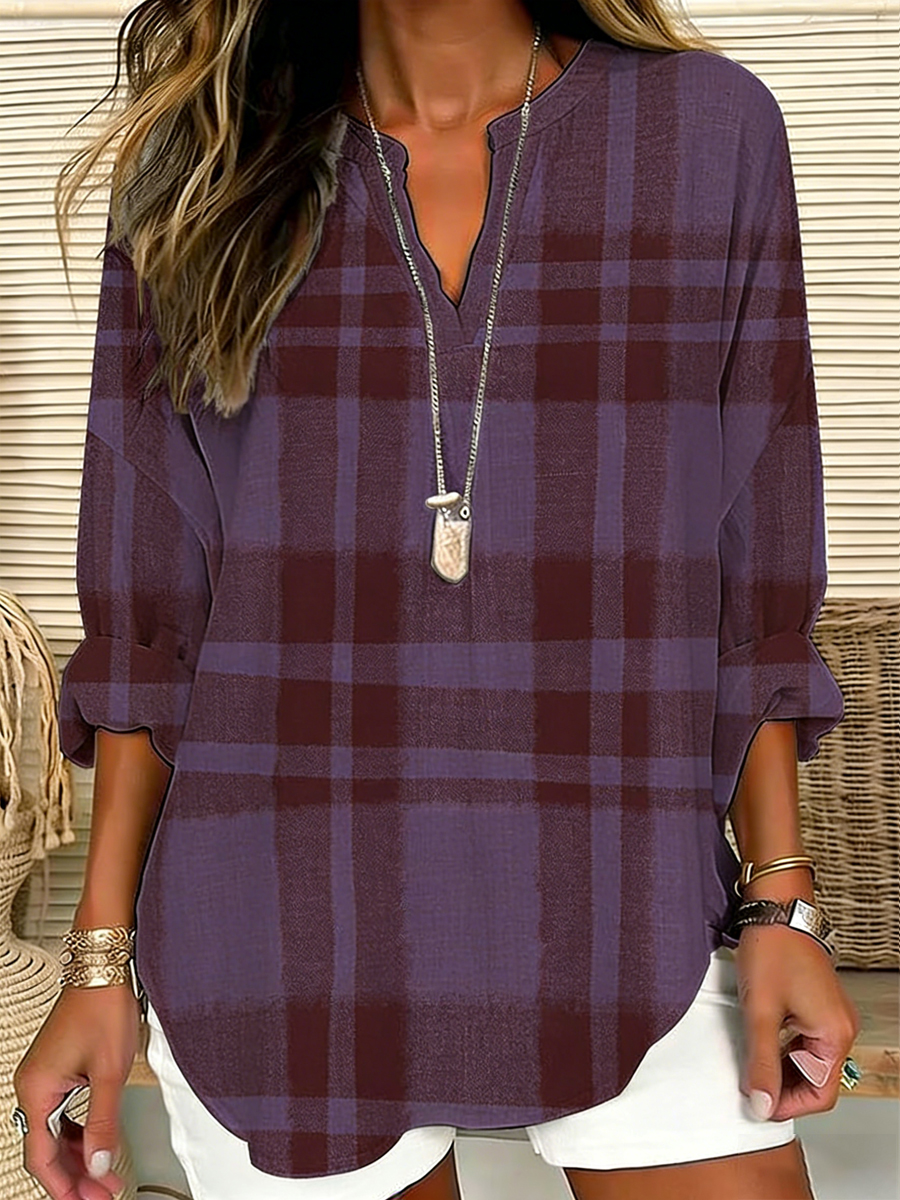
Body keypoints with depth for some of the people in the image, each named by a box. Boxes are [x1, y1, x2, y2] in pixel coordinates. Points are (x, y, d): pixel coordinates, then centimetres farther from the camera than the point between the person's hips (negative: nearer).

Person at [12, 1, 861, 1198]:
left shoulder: (711, 128, 1)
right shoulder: (199, 163, 2)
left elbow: (750, 560, 3)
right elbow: (148, 606, 2)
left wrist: (780, 900, 0)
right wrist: (102, 956, 1)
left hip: (617, 924, 1)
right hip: (285, 934, 0)